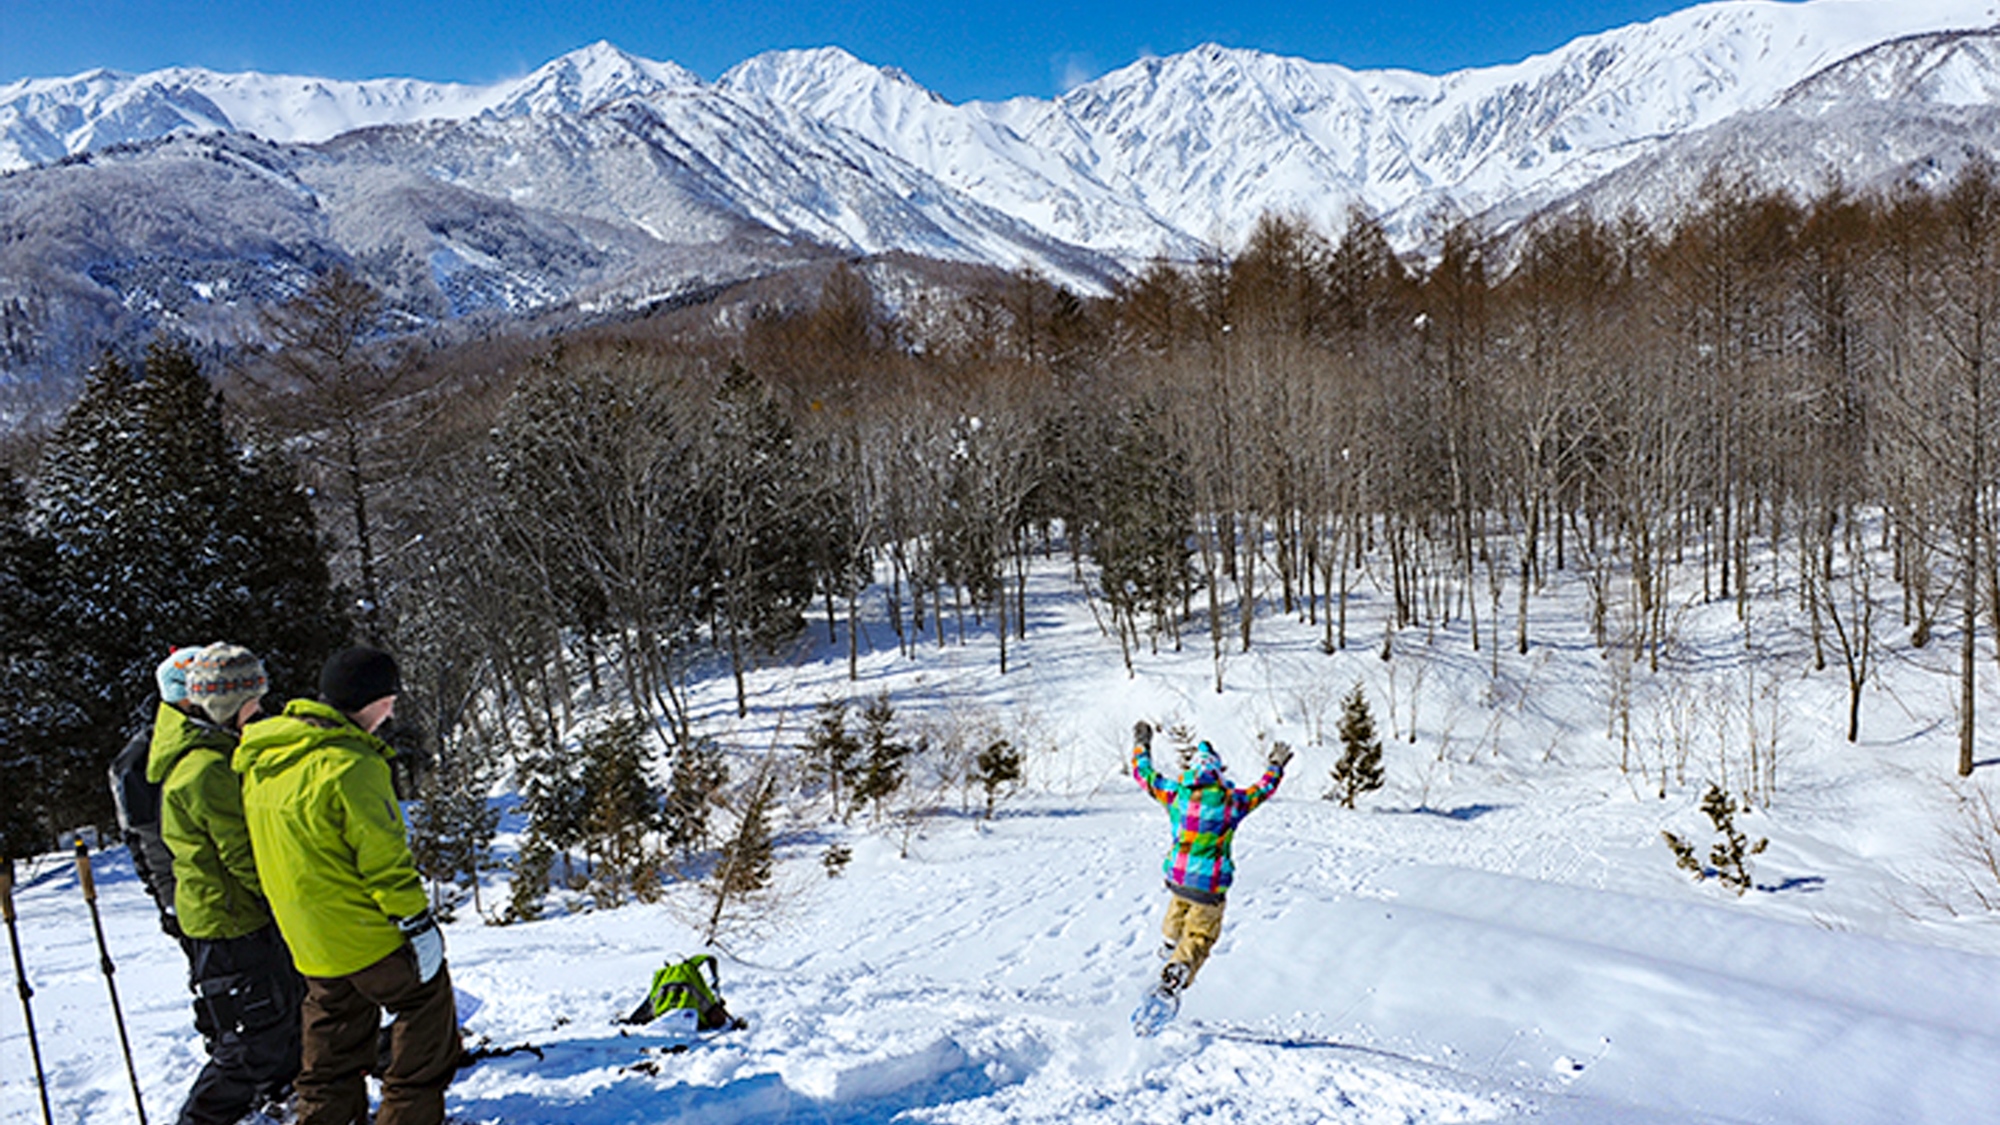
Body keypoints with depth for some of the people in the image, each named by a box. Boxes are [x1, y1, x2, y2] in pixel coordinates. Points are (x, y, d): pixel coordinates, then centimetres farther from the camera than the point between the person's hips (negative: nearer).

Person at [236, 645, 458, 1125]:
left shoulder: (260, 760, 4)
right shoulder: (348, 765, -24)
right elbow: (384, 858, -21)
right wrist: (417, 925, -13)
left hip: (310, 940, 8)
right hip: (371, 935, -8)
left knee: (336, 1037, 21)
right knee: (426, 1013, 8)